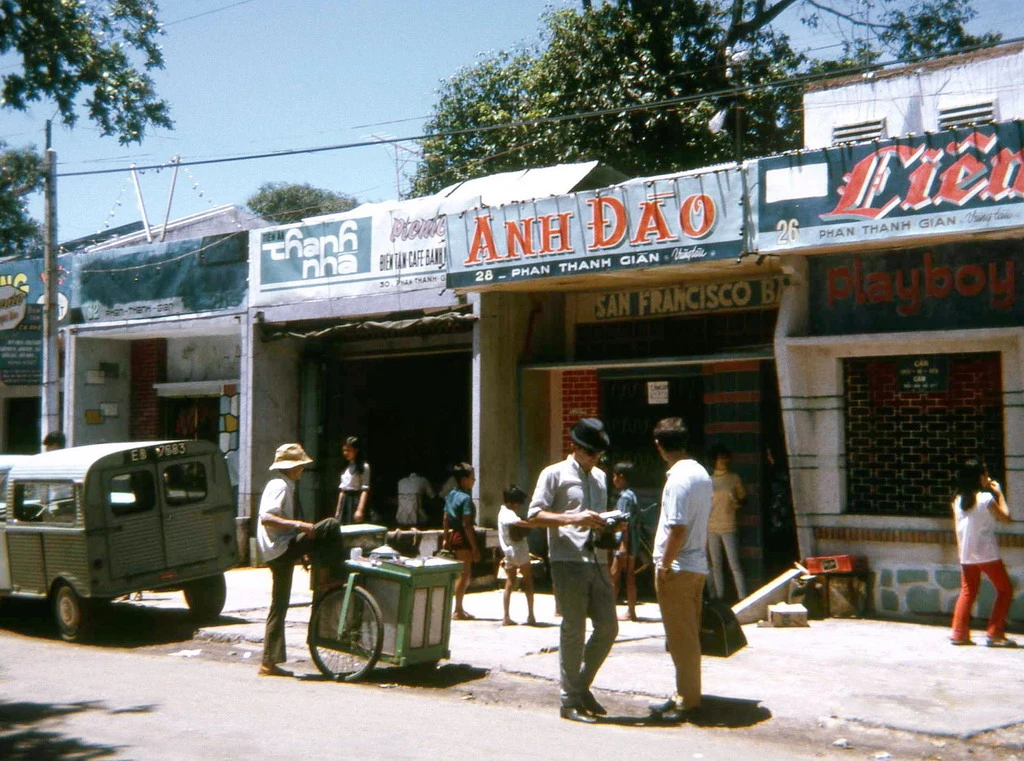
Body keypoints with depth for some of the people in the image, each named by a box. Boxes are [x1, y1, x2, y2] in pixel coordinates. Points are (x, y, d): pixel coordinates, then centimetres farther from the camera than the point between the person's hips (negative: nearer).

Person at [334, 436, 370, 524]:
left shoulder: (364, 467, -7)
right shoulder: (346, 467, 15)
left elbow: (365, 490, -12)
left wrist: (360, 509, -20)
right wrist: (338, 510, 16)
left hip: (355, 501, -7)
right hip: (345, 502, 7)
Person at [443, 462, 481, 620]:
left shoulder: (451, 495, 9)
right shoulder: (465, 498, -17)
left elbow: (446, 519, 13)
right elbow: (466, 524, -20)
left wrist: (445, 538, 20)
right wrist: (475, 547, -18)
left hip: (454, 535, 9)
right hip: (464, 538, -9)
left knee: (463, 574, 17)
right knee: (464, 574, 0)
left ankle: (459, 609, 23)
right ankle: (458, 611, 6)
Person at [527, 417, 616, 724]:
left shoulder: (600, 477, 20)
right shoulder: (554, 474, -2)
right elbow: (534, 515, -9)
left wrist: (607, 525, 8)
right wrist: (574, 519, -20)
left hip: (597, 561, 7)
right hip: (568, 562, -7)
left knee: (608, 627, 5)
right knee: (573, 631, -2)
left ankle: (582, 685, 23)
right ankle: (570, 701, 8)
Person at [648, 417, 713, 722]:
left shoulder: (678, 479, -19)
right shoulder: (702, 474, 10)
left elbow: (677, 529, -23)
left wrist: (663, 566, -15)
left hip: (677, 568, -9)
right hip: (698, 565, 9)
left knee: (681, 637, -1)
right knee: (689, 635, 16)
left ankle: (687, 701, 6)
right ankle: (686, 695, 25)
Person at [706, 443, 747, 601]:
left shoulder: (735, 479, 3)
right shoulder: (709, 480, 9)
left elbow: (743, 498, 7)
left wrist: (738, 503, -14)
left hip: (728, 527, -3)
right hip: (711, 527, 3)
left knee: (734, 564, -9)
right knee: (716, 565, 8)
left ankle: (743, 598, -8)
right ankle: (719, 598, 15)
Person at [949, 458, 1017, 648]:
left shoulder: (958, 500, 4)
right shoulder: (986, 498, -13)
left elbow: (958, 529, 8)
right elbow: (1005, 518, -2)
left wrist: (962, 551, 16)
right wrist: (999, 494, 4)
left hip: (966, 556, 6)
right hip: (987, 555, -5)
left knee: (967, 592, 14)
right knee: (1005, 590, 9)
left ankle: (959, 633, 9)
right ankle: (995, 634, 5)